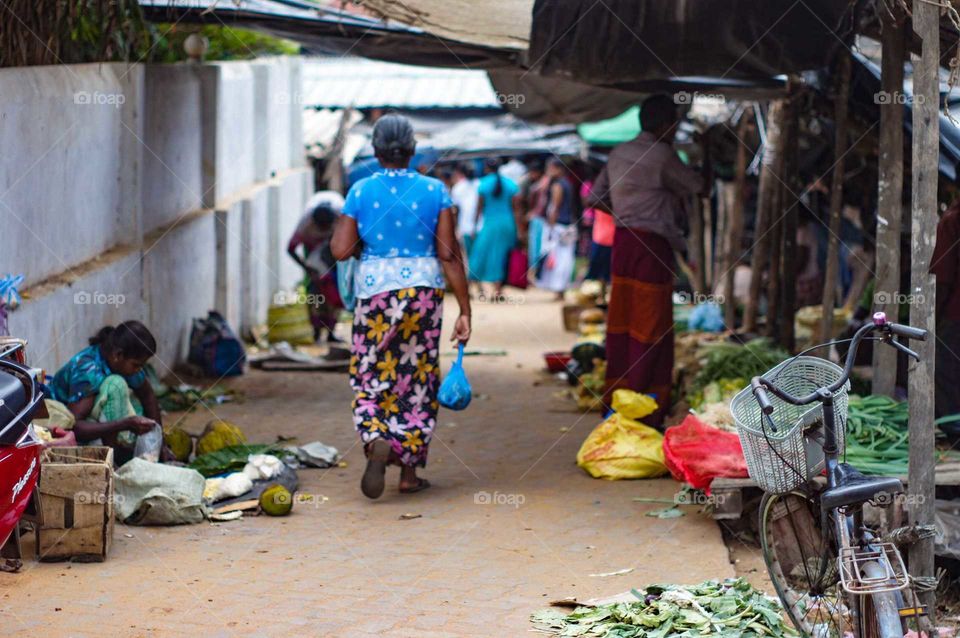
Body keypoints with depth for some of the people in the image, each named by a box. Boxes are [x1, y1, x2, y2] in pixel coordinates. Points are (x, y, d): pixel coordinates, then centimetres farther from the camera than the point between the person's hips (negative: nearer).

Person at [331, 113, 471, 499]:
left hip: (375, 291, -1)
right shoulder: (434, 191, -2)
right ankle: (409, 471, 13)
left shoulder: (361, 192, -2)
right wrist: (465, 311, -3)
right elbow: (449, 253, -6)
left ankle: (377, 443, -21)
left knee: (371, 379, 8)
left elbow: (340, 250, -7)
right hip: (424, 290, 1)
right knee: (417, 380, 11)